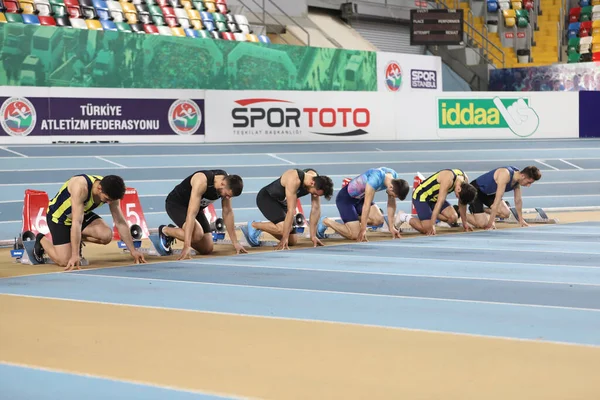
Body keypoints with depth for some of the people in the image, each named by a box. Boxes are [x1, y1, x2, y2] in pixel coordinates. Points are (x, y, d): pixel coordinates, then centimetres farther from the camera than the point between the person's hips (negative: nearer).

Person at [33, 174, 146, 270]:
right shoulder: (81, 187, -39)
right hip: (58, 216, -5)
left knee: (107, 235, -21)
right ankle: (41, 240, 14)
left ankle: (76, 239, 8)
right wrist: (75, 255, -44)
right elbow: (77, 222, -41)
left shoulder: (110, 192, -20)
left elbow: (120, 222, -10)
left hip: (83, 214, 5)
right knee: (65, 261, -15)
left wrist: (133, 251, -10)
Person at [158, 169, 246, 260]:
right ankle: (165, 230, -5)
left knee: (207, 249, 0)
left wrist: (235, 242, -6)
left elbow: (228, 212, -5)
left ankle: (176, 231, 22)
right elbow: (191, 214, -40)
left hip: (196, 207, 7)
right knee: (197, 234, -33)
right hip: (175, 204, -7)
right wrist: (187, 246, -45)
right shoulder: (202, 182, -37)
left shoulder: (227, 181, -17)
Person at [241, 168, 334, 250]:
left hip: (281, 202, 8)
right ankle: (253, 225, -7)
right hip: (266, 198, -8)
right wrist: (284, 238, -35)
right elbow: (291, 210, -37)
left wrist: (313, 236, -10)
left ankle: (260, 227, 19)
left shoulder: (317, 181, -16)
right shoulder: (294, 180, -37)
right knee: (284, 228, -31)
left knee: (293, 241, 1)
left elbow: (316, 209, -8)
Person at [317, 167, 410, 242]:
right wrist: (363, 230, -29)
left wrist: (391, 227, -3)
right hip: (345, 197, -8)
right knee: (355, 235, -16)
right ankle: (326, 222, 4)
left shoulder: (394, 177, -12)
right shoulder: (375, 179, -36)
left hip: (360, 197, 8)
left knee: (379, 220, -13)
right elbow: (366, 205, -33)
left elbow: (391, 203, -2)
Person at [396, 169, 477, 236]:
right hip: (421, 196, -8)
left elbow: (462, 203, 4)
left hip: (435, 197, 8)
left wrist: (464, 223, 7)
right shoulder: (448, 179, -35)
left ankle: (432, 213, 14)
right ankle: (405, 217, 2)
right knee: (427, 229, -20)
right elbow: (439, 203, -37)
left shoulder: (465, 180, -10)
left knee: (453, 218, -11)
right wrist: (432, 225, -38)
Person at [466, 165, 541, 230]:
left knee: (506, 213, -9)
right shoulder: (505, 175, -34)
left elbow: (518, 200, 5)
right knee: (482, 224, -20)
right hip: (475, 190, -9)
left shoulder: (517, 178, -8)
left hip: (488, 193, 9)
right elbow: (497, 199, -35)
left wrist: (521, 220, 9)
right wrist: (490, 223, -35)